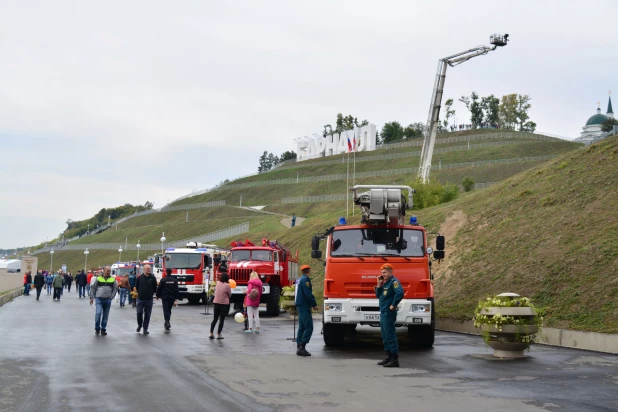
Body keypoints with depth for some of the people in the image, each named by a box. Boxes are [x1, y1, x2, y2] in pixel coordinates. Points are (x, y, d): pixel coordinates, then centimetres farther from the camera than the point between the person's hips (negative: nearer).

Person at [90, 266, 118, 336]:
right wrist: (91, 298, 3)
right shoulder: (98, 278, 1)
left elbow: (115, 289, 7)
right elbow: (93, 288, 6)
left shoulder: (113, 280, 4)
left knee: (105, 315, 5)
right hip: (99, 299, -2)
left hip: (108, 300, 2)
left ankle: (103, 329, 16)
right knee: (98, 313, -14)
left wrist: (111, 297, -3)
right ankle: (97, 328, 2)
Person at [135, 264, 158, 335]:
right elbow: (136, 286, 11)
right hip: (140, 299, 0)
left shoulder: (153, 278, -1)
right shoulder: (140, 277, -2)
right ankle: (139, 325, 20)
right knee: (139, 313, -5)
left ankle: (145, 329, 11)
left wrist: (152, 293, 8)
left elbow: (155, 288, 9)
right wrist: (140, 292, 11)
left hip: (149, 300, 0)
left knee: (147, 315, 3)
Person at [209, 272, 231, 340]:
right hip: (224, 304, -5)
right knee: (222, 320, 4)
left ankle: (211, 334, 7)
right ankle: (218, 334, 5)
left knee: (215, 319, 12)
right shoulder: (227, 285, -13)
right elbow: (229, 295, -3)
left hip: (216, 303, 5)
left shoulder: (218, 283, 1)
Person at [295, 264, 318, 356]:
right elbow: (308, 294, -19)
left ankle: (299, 348, 12)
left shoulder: (302, 279, 17)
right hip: (304, 306, -10)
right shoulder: (305, 279, -13)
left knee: (302, 327, 11)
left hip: (301, 306, 10)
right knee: (309, 327, -10)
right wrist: (314, 304, -11)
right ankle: (302, 347, -15)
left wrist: (312, 304, 13)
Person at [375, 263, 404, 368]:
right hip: (383, 313, 10)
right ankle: (389, 357, 23)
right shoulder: (385, 282, 17)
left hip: (389, 313, -10)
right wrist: (379, 284, 6)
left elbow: (400, 293, -29)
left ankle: (395, 360, -9)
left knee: (390, 336, -10)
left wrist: (394, 305, -22)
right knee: (385, 337, 15)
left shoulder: (394, 281, -12)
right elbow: (378, 295, 17)